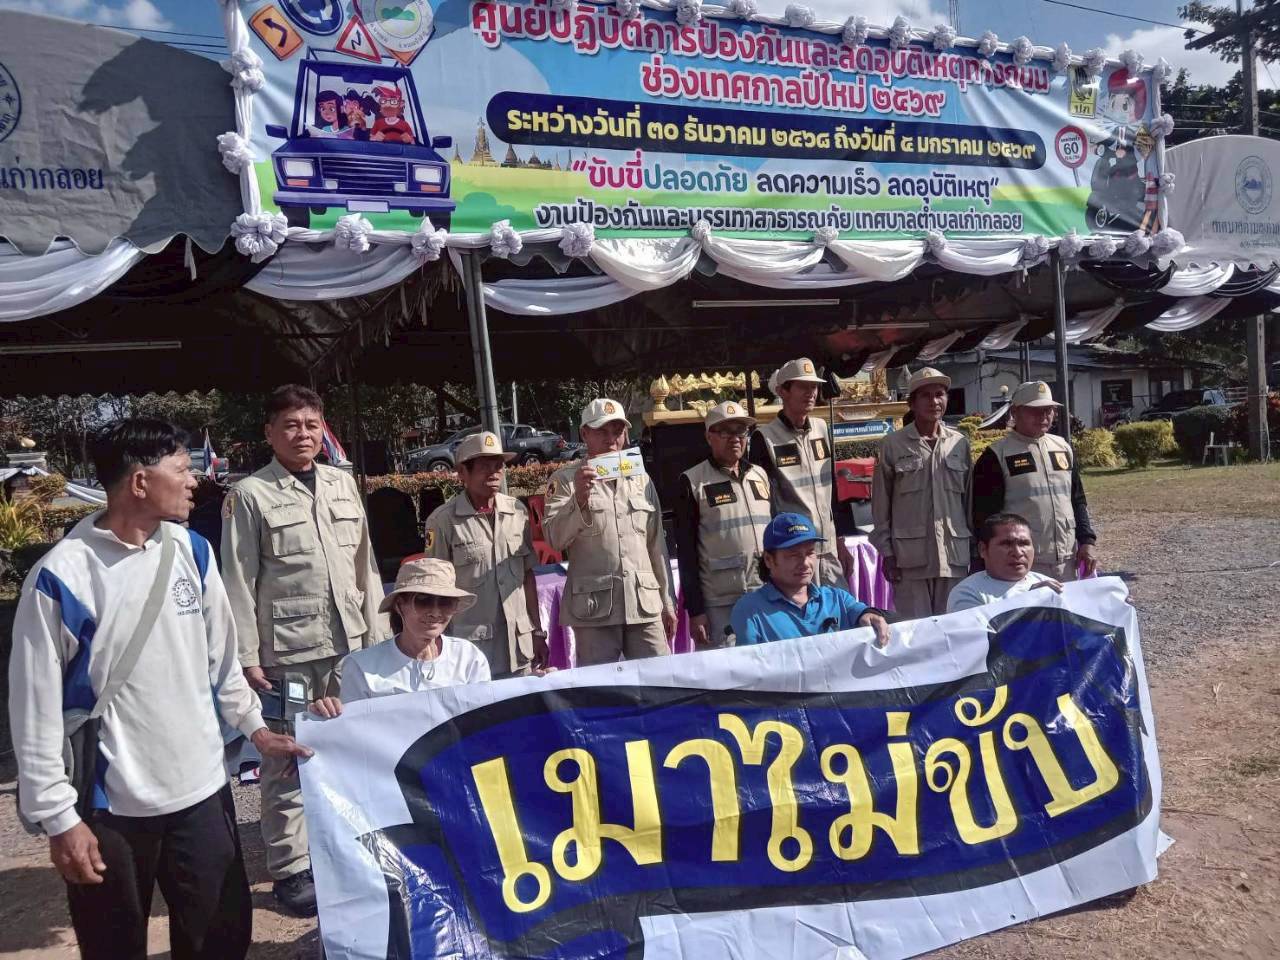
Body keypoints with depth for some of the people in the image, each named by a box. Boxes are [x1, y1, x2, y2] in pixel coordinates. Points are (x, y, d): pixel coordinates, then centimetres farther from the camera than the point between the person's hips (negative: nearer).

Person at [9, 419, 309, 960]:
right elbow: (36, 711, -11)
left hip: (201, 790, 4)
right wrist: (59, 818, -10)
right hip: (110, 807, -4)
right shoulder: (61, 577, -16)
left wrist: (255, 728, 12)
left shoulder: (192, 550, 0)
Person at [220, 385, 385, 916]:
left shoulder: (343, 483, 9)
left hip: (349, 643, 4)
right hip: (286, 651, -4)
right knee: (287, 760, 3)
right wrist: (247, 658, -8)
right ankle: (290, 868, 19)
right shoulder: (250, 495, -3)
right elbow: (238, 583, -5)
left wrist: (375, 632, 10)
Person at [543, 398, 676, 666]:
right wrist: (580, 497, -22)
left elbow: (657, 544, 17)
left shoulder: (641, 479, 15)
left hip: (646, 605, 3)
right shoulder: (565, 480, 3)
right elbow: (555, 539, -8)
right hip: (594, 607, -3)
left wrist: (667, 601, 15)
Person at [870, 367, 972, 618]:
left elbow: (969, 498, 12)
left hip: (955, 555, 3)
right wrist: (887, 552, -3)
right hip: (910, 556, -3)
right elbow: (881, 504, 1)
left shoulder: (960, 443, 8)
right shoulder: (892, 445, -1)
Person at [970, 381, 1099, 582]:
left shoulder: (1064, 448, 14)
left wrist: (1087, 541, 7)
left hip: (1067, 563, 6)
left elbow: (1078, 501, 20)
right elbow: (984, 514, -8)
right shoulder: (996, 456, -5)